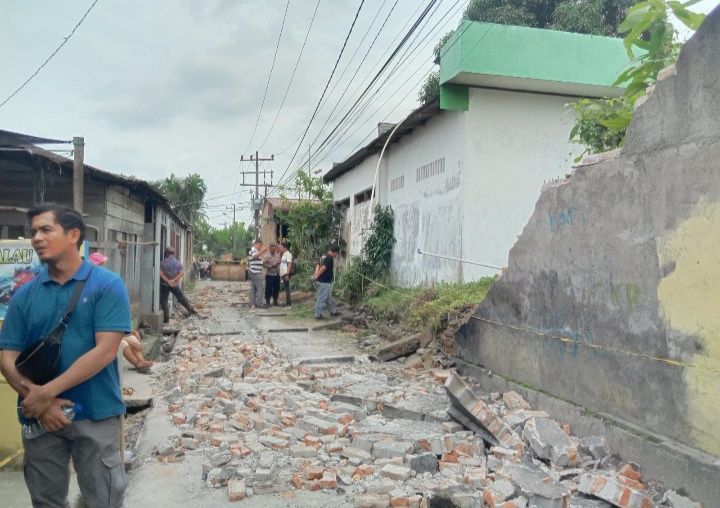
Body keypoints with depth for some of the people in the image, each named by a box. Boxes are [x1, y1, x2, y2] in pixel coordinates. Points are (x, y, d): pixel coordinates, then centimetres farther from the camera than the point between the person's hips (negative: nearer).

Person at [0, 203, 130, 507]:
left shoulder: (107, 285, -9)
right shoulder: (25, 294, 3)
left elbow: (105, 351, -17)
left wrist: (45, 393, -18)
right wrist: (36, 401, -14)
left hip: (96, 414, -3)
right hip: (39, 416, 4)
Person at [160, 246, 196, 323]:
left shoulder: (162, 262, -6)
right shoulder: (178, 262, -1)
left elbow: (160, 273, -15)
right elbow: (181, 273, -10)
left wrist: (167, 281, -17)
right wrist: (173, 280, -16)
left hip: (164, 284, -2)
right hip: (175, 285, 2)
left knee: (164, 300, 6)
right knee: (182, 298, 15)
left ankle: (166, 318, 2)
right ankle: (191, 310, 21)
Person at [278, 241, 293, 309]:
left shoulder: (288, 254, -13)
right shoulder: (283, 254, 16)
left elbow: (289, 265, -20)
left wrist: (287, 274, -24)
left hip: (286, 273, -10)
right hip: (283, 273, 10)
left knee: (286, 288, -7)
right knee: (285, 288, 12)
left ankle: (288, 304, -4)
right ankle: (289, 303, 19)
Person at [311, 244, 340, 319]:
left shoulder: (324, 257, 13)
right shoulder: (330, 258, -17)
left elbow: (318, 265, 5)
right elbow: (323, 268, -25)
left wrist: (315, 274, -9)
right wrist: (317, 276, -18)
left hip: (322, 281, 10)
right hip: (324, 282, -10)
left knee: (329, 298, 20)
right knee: (322, 299, 0)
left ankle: (333, 311, 32)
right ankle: (318, 314, 6)